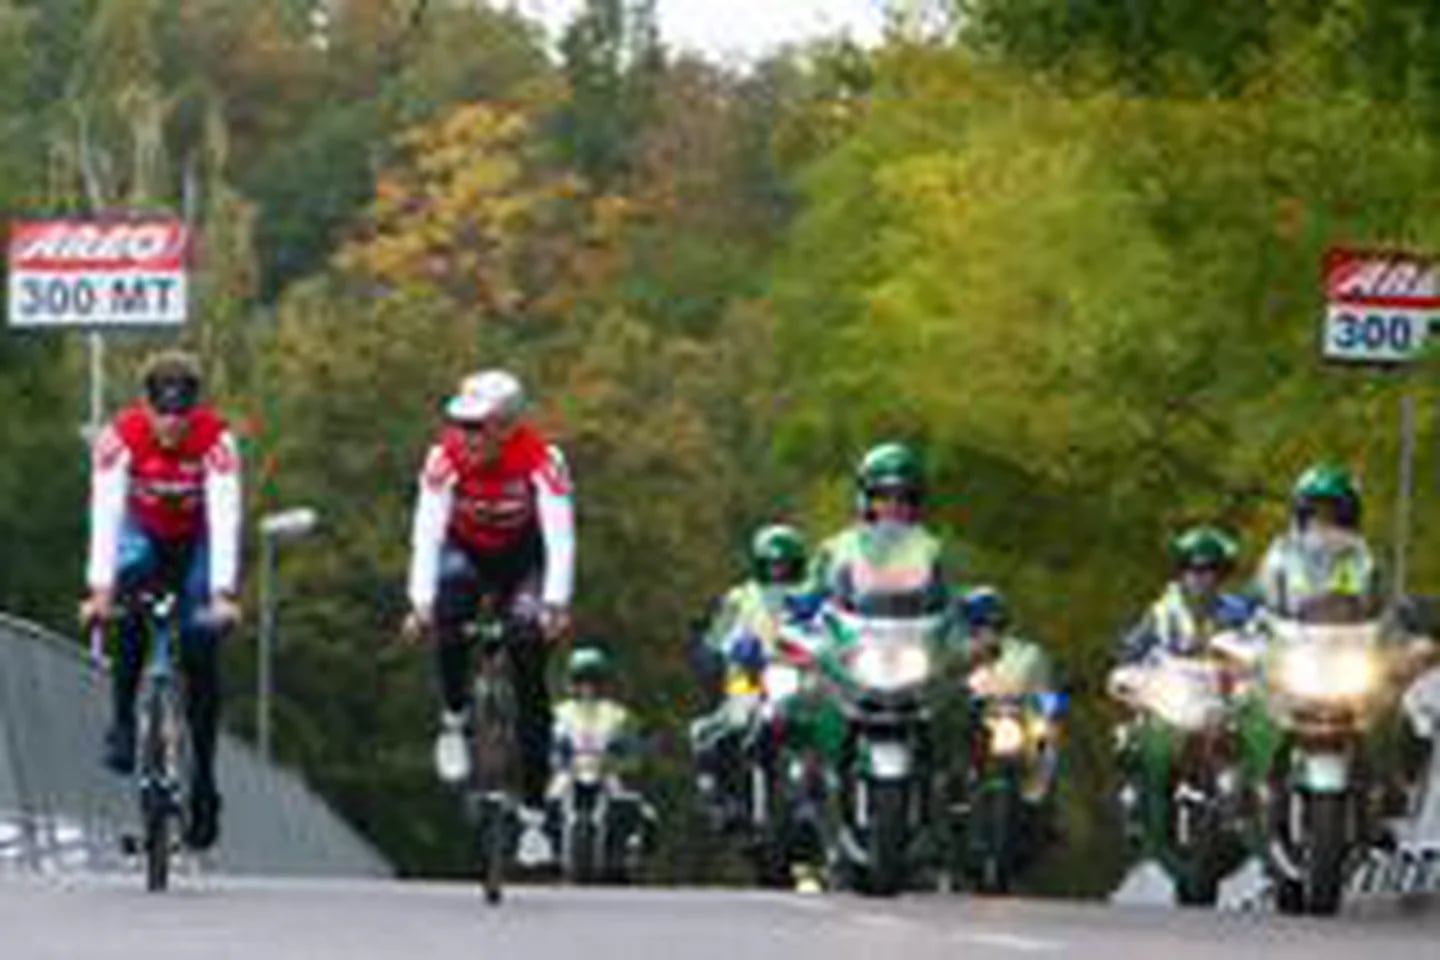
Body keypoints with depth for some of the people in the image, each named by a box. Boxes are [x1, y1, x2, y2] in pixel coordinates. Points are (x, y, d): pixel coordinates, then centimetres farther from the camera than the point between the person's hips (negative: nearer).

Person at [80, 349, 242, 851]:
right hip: (143, 533, 0)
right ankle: (122, 721, -24)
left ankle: (204, 782, 2)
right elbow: (105, 514, -34)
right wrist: (100, 590, -44)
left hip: (197, 541, 0)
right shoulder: (120, 437, -29)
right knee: (129, 586, -34)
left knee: (201, 657, -10)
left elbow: (225, 519, -36)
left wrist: (223, 595, -46)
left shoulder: (216, 439, -30)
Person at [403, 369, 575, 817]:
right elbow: (427, 532, -32)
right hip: (466, 553, 1)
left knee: (530, 681, -8)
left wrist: (555, 606, -49)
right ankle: (454, 721, -11)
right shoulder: (446, 457, -27)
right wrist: (421, 603, -44)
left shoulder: (542, 460, -30)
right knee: (449, 616, -33)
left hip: (521, 560, -1)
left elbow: (559, 536, -36)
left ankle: (534, 809, -2)